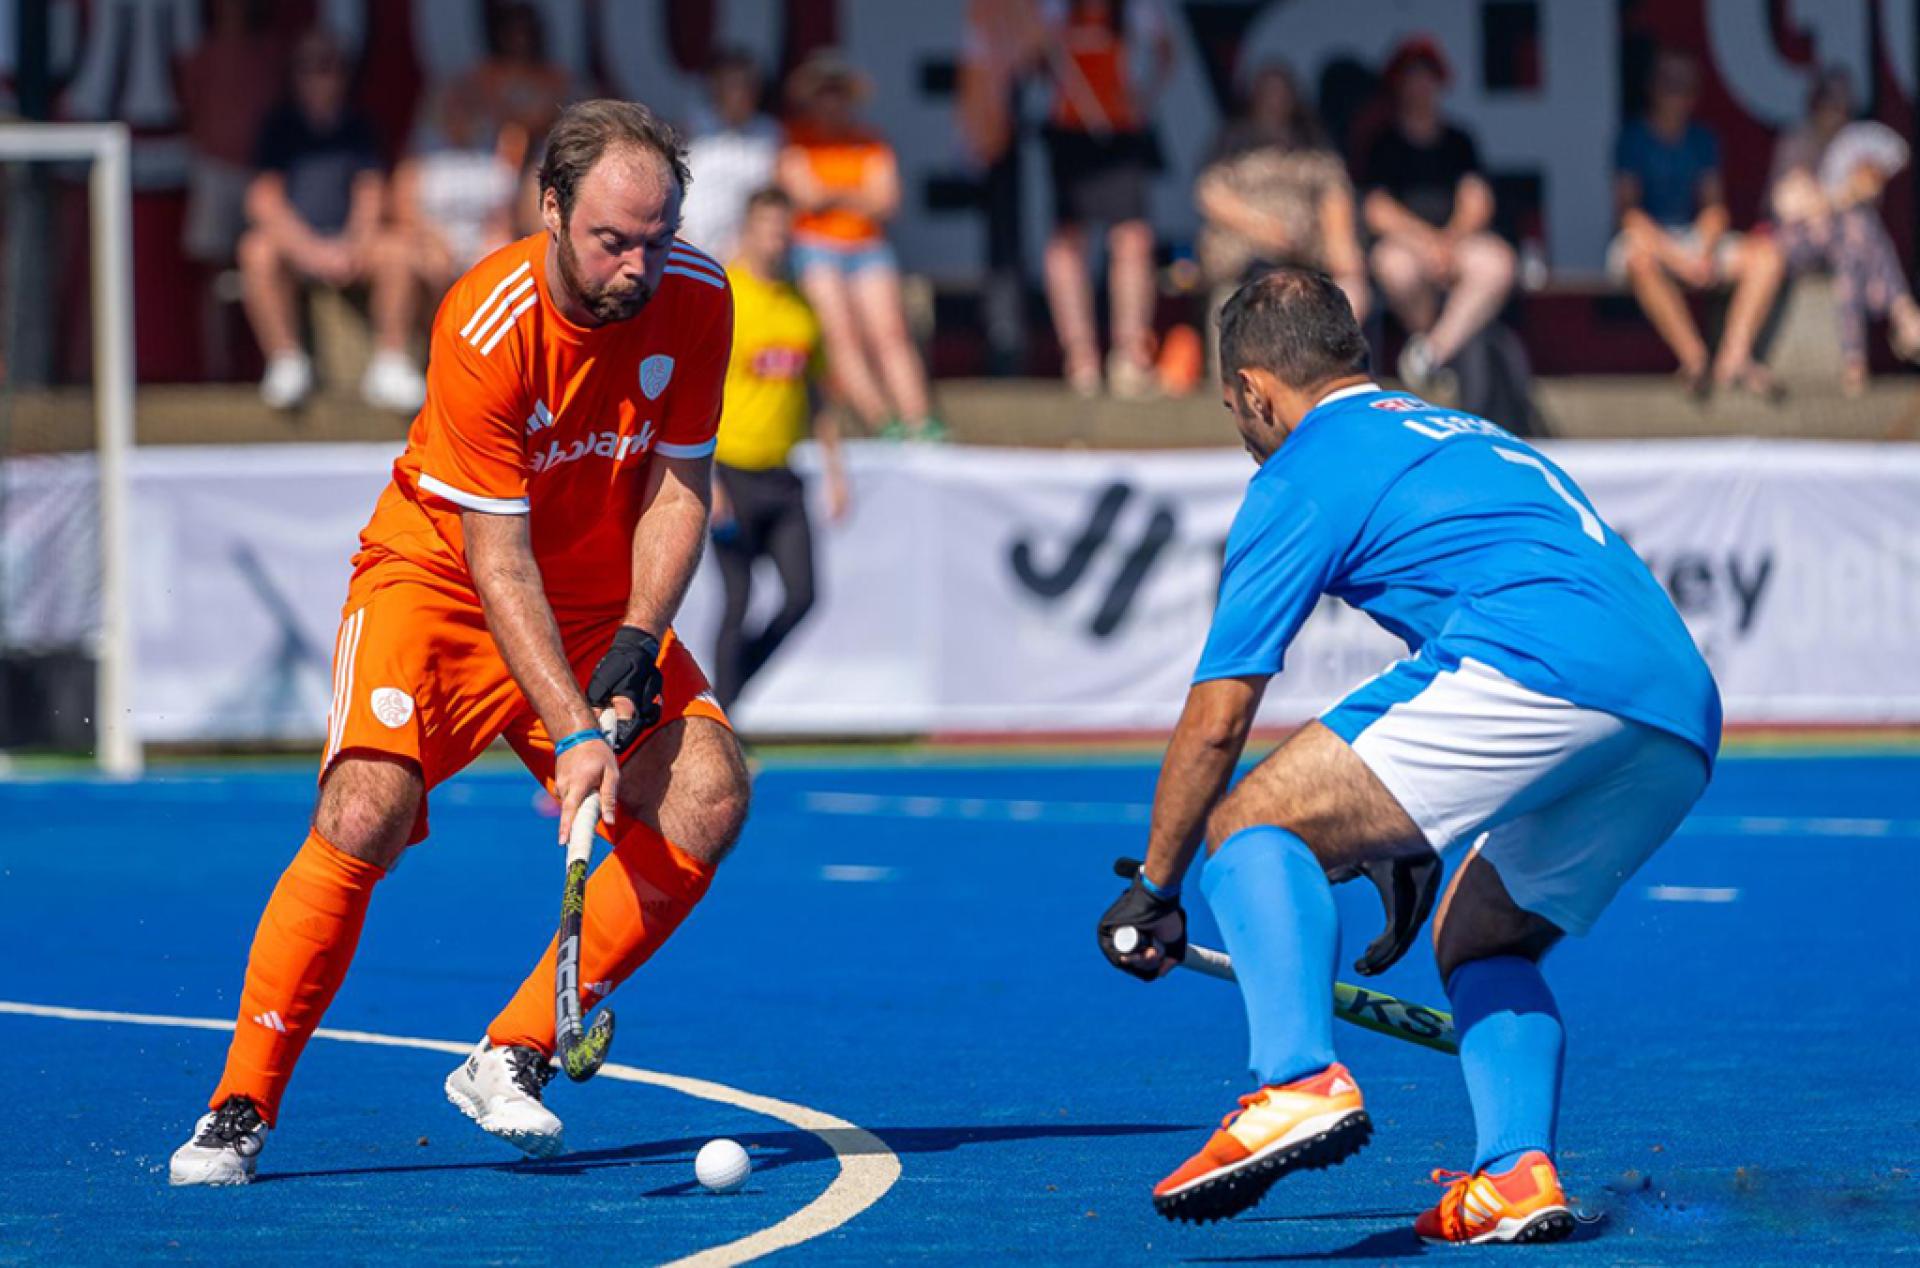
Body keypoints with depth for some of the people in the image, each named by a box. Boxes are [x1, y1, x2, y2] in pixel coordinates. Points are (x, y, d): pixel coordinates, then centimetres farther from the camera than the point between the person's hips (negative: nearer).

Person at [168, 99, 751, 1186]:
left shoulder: (696, 301, -13)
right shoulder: (485, 325, -27)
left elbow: (677, 489, -3)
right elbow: (499, 562, -26)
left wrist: (635, 648, -18)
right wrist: (572, 732, -32)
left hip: (606, 602, 4)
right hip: (440, 577, -4)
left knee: (709, 798, -19)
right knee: (365, 815, -27)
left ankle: (512, 1059, -7)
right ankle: (243, 1107, -13)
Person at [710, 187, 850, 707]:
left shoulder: (800, 307, 11)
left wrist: (834, 470, 16)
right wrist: (704, 478, -17)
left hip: (782, 478, 6)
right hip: (731, 472, -6)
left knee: (801, 596, -4)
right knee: (738, 602, -6)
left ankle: (730, 685, 18)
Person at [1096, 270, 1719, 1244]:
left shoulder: (1304, 473, 12)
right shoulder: (1467, 440, 36)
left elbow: (1216, 723, 12)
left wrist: (1154, 889, 24)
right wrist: (1413, 856, 52)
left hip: (1535, 671, -8)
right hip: (1684, 730, 8)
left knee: (1251, 824, -2)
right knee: (1478, 942, 25)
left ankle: (1300, 1081, -24)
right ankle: (1516, 1173, 2)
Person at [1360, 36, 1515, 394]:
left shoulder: (1458, 142, 18)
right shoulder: (1383, 147, 10)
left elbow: (1477, 202, 5)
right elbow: (1377, 211, -2)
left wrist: (1450, 240, -14)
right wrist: (1426, 239, -16)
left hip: (1459, 238, 2)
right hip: (1404, 240, -2)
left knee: (1496, 262, -33)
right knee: (1395, 265, -40)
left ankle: (1434, 349, -31)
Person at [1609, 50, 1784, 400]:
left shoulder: (1702, 139, 14)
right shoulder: (1633, 138, -2)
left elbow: (1714, 206, 9)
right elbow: (1627, 209, -12)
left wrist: (1704, 251, -12)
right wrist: (1673, 255, -22)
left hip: (1697, 238, 5)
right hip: (1650, 239, -5)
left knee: (1767, 253, -19)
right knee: (1640, 256, -42)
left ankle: (1734, 358, -30)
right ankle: (1694, 357, -43)